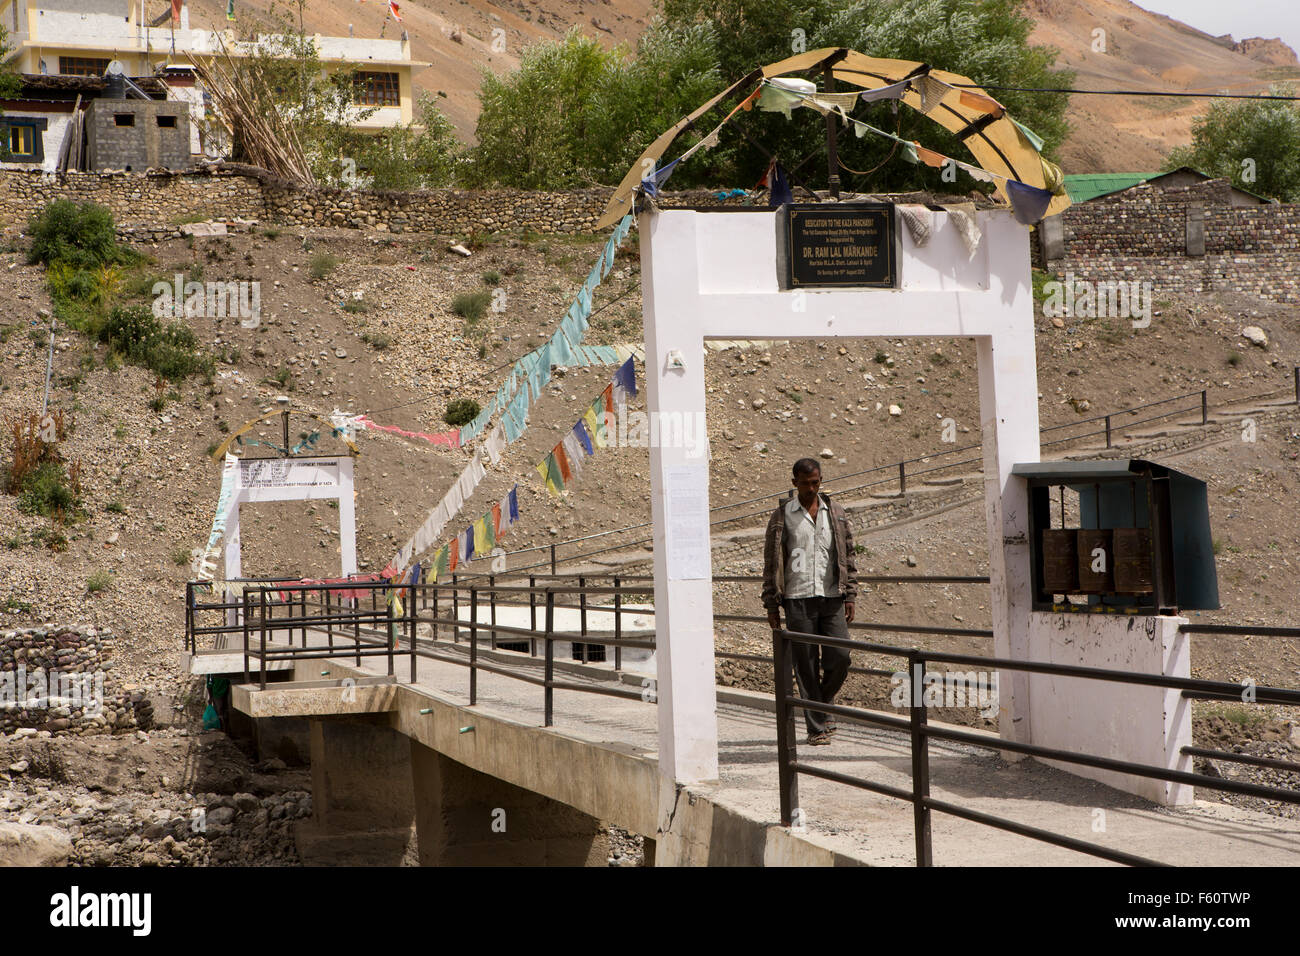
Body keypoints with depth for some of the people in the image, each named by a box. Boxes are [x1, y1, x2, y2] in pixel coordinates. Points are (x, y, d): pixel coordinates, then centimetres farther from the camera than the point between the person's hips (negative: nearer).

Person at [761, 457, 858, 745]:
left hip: (832, 597, 2)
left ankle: (824, 704, 21)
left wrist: (850, 596, 5)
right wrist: (772, 605, 1)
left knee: (839, 656, -7)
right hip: (799, 600, -2)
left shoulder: (835, 512, 10)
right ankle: (816, 727, 6)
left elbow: (848, 556, 13)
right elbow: (771, 562, 5)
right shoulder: (782, 515, 3)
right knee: (806, 665, -1)